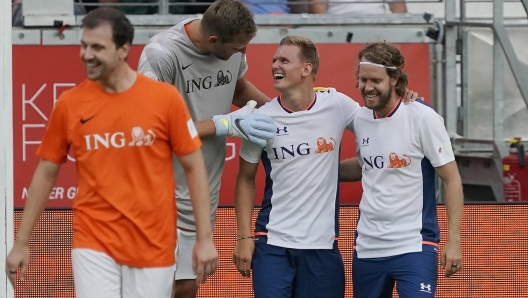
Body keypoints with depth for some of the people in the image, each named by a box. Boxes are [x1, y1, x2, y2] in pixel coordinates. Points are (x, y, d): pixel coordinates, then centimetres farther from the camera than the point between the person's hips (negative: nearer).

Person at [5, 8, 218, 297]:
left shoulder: (165, 98, -5)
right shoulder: (69, 104, -1)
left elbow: (194, 167, 1)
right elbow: (46, 173, 9)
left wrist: (205, 238, -3)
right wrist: (21, 242, 9)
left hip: (153, 246, 0)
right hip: (93, 245, 0)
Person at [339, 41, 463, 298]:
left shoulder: (422, 118, -10)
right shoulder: (360, 119, 6)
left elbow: (451, 179, -6)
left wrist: (453, 240, -10)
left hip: (413, 246, -6)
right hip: (367, 247, 6)